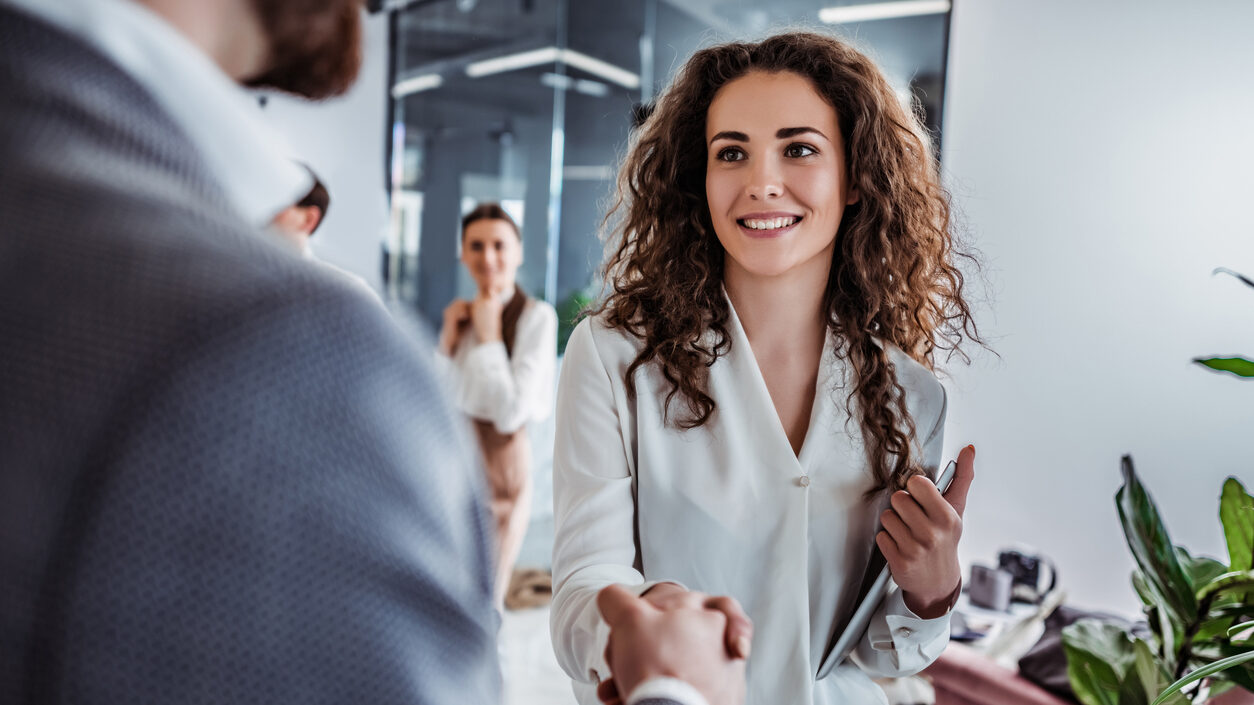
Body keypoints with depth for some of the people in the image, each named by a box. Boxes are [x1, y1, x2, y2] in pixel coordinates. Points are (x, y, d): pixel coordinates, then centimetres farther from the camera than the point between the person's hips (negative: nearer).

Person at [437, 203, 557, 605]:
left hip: (499, 467, -6)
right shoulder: (465, 314, 7)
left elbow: (511, 413, -22)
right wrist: (448, 341, -6)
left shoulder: (537, 317, -13)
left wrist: (489, 336, -16)